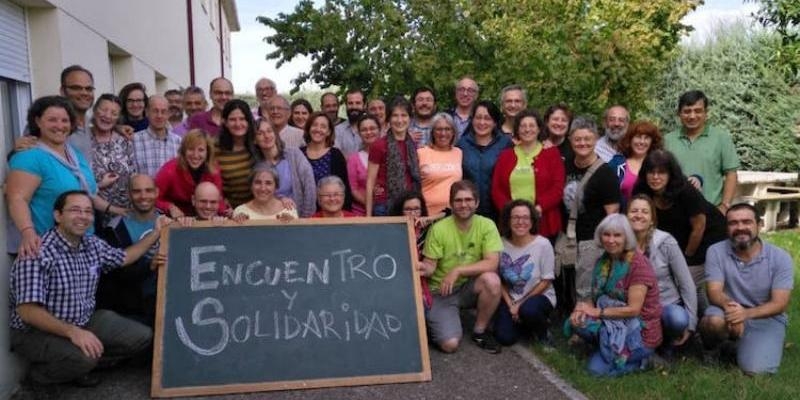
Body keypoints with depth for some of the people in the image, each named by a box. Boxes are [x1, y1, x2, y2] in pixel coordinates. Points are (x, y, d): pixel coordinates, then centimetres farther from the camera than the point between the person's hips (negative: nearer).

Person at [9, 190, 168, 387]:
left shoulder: (94, 245, 0)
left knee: (141, 336, -3)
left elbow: (124, 257, 20)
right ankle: (41, 372, -2)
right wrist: (72, 331, -37)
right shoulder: (38, 253, -24)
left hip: (85, 321, 7)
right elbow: (27, 310, -29)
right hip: (37, 331, -7)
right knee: (83, 358, -35)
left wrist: (156, 233, 14)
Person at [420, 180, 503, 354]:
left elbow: (492, 263, -19)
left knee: (492, 280, -31)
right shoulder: (438, 229, -14)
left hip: (470, 288, 2)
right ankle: (432, 322, 16)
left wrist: (457, 271, -26)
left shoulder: (486, 225, -10)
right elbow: (430, 265, -9)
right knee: (450, 344, -20)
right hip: (441, 291, -2)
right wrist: (424, 268, -33)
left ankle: (480, 331, -4)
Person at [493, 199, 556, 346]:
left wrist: (521, 304, -13)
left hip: (539, 296, -3)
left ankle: (542, 328, 1)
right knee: (504, 338, -15)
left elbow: (546, 282, -10)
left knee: (528, 310, -36)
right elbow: (499, 279, -1)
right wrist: (511, 305, -12)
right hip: (510, 298, 3)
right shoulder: (502, 244, -10)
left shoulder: (543, 244, -17)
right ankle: (522, 321, 19)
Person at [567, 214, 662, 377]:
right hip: (618, 325, 7)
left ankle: (639, 358, 4)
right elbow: (597, 296, 4)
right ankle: (608, 347, 5)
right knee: (577, 321, -17)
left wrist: (597, 312, -21)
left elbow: (633, 309, -23)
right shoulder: (604, 261, 3)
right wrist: (583, 306, -18)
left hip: (640, 332, -7)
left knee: (597, 367, -18)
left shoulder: (638, 264, -19)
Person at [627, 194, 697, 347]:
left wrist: (690, 323, -10)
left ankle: (671, 341, 2)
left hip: (669, 306, -1)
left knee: (678, 319, -35)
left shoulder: (665, 242, -11)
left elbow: (687, 284, -7)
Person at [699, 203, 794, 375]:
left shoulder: (780, 257, -10)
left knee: (756, 370, -22)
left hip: (766, 318, 0)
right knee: (714, 321, -36)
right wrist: (729, 305, -40)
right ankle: (710, 349, 0)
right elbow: (714, 291, -14)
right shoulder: (716, 251, -9)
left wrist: (747, 313, -35)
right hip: (731, 312, 0)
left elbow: (779, 304, -15)